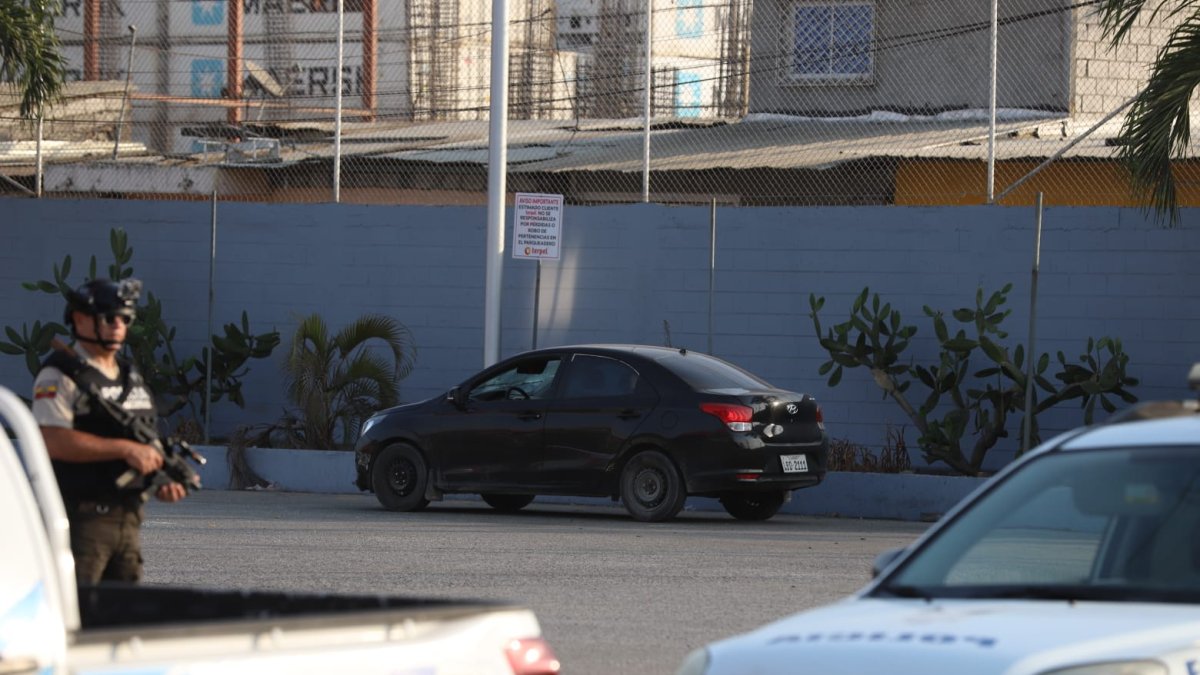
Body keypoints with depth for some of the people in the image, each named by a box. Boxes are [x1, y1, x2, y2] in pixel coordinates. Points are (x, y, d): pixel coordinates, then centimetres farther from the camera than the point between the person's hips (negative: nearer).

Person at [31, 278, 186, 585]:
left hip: (128, 519, 8)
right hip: (80, 521, -8)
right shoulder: (60, 376, -7)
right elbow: (54, 441, -20)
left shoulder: (131, 376, 19)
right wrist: (126, 449, -21)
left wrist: (164, 482, 5)